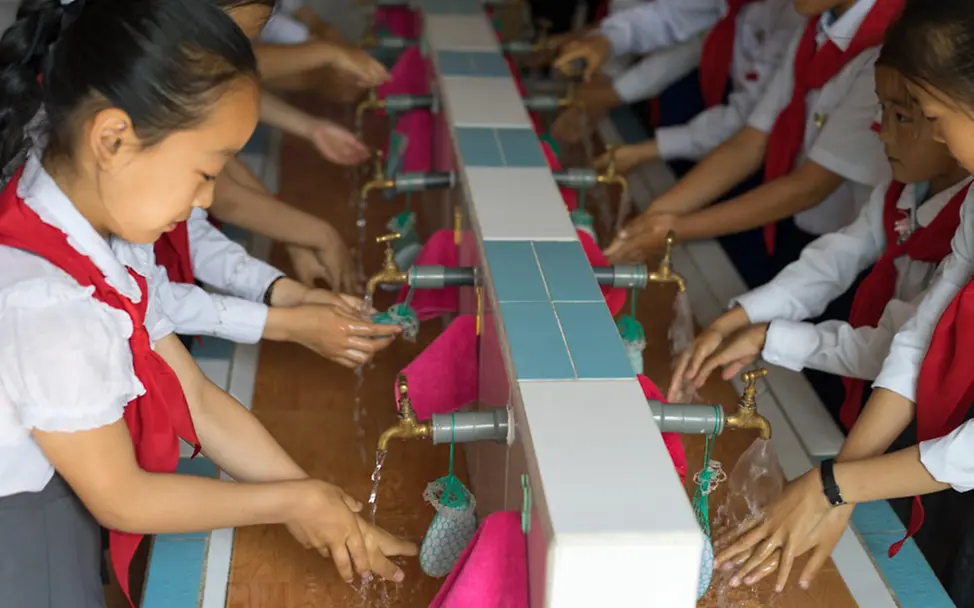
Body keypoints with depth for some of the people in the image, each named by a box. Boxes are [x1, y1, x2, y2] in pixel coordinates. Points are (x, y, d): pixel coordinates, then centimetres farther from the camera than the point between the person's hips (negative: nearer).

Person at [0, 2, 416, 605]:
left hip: (64, 513, 8)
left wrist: (327, 511, -2)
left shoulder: (112, 241, -5)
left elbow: (197, 397, 0)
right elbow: (121, 500, -21)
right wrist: (295, 500, -11)